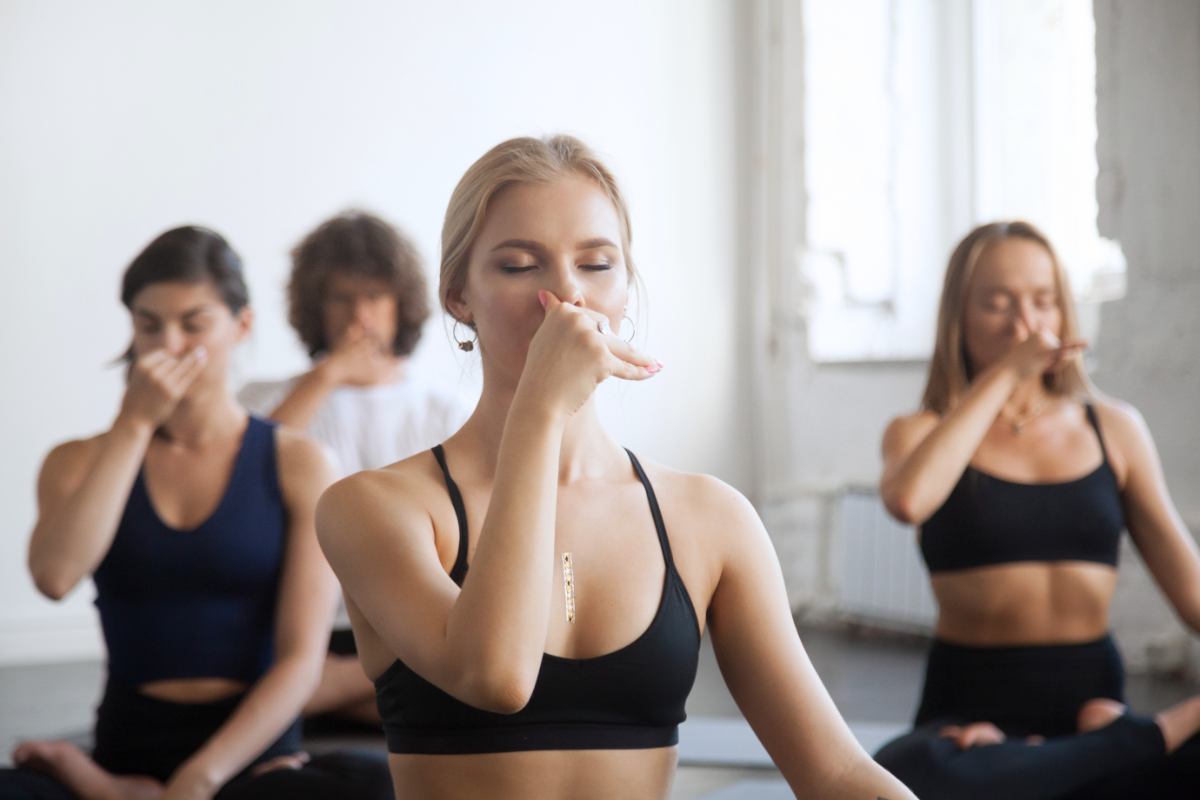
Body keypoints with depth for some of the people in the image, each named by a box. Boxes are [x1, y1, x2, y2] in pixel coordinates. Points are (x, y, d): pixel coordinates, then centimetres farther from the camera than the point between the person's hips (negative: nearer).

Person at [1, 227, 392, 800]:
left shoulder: (297, 465, 6)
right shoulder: (82, 463, 12)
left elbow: (301, 658, -3)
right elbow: (55, 576, -12)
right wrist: (135, 425, -8)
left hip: (250, 752, 1)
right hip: (126, 748, -1)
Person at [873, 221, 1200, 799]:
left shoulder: (1114, 429, 12)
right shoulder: (921, 432, 7)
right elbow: (909, 500, -19)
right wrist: (1004, 374, -12)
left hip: (1093, 703, 1)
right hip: (972, 707, 0)